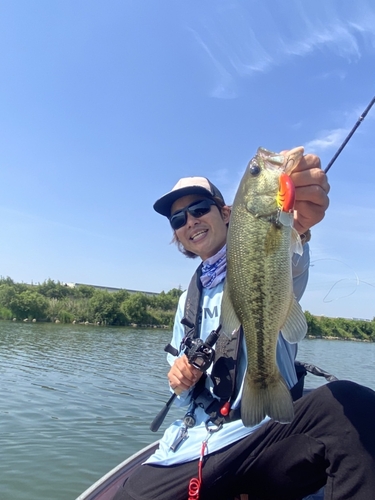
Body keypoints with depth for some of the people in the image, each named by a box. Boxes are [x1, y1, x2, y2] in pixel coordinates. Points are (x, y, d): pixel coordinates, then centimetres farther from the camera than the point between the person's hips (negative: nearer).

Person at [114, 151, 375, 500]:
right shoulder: (188, 300, 17)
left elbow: (288, 265, -27)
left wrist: (297, 226, -50)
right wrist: (180, 377, -2)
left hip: (269, 429, -4)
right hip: (192, 449, 5)